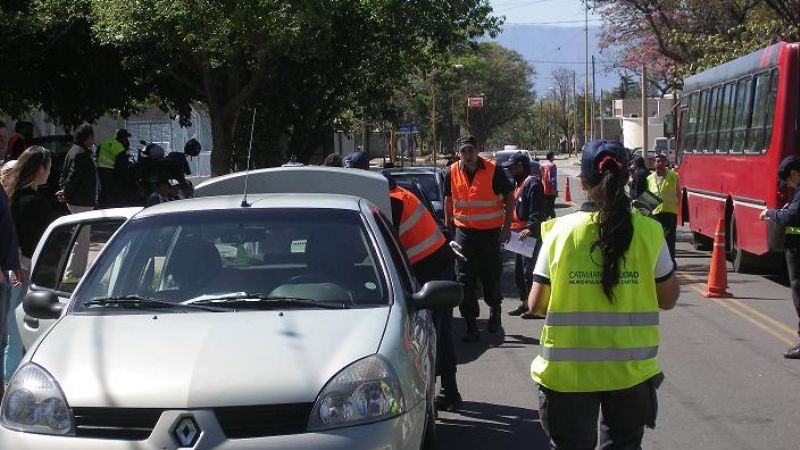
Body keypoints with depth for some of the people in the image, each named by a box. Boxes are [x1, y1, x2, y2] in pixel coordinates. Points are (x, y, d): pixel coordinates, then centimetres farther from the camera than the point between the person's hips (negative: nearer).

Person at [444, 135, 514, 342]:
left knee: (491, 276, 10)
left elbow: (509, 197, -2)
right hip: (464, 231, 2)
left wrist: (507, 226, -7)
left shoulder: (493, 170, -10)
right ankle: (471, 327, -1)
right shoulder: (452, 173, 0)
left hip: (490, 231, -2)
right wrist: (448, 224, 15)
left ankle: (494, 309, 40)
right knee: (464, 280, -5)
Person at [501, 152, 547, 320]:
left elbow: (537, 211, -23)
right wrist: (511, 228, 22)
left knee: (529, 272, -8)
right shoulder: (519, 183, 18)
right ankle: (525, 303, 27)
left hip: (531, 236, -11)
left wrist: (530, 228, -31)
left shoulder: (532, 183, -15)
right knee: (518, 272, 16)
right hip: (520, 236, 11)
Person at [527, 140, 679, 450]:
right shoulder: (648, 232, -7)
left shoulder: (561, 231, -7)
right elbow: (668, 299, 3)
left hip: (568, 369, -1)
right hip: (630, 368, 1)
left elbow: (536, 304, -2)